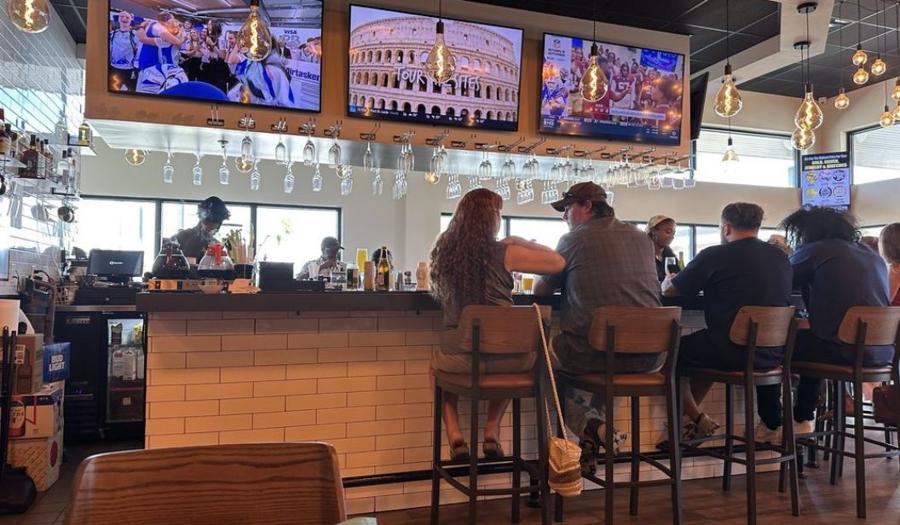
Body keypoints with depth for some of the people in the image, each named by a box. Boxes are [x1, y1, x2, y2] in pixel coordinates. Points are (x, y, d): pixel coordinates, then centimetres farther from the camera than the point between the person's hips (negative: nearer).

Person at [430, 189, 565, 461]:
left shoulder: (445, 250, 2)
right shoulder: (505, 253, -7)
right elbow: (558, 262, 3)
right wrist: (520, 242, 13)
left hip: (459, 357, 1)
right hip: (508, 358, -1)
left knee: (437, 361, 35)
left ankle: (454, 434, 20)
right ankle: (492, 430, 29)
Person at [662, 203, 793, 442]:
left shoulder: (714, 256, -10)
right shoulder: (780, 257, 8)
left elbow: (667, 290, 0)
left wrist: (671, 279, 24)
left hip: (732, 353, -6)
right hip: (774, 354, 6)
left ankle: (696, 419, 20)